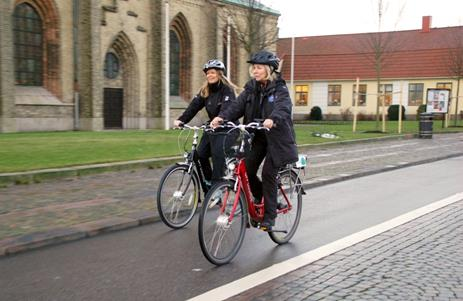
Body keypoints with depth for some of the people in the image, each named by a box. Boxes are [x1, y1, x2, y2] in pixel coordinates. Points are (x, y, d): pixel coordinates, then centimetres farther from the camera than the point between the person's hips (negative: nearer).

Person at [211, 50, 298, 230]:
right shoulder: (251, 89, 6)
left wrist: (272, 119, -51)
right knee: (247, 171, -5)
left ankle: (269, 216, 4)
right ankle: (262, 201, 22)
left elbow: (283, 107, -29)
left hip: (276, 137, -5)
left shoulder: (279, 89, -10)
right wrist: (222, 117, -26)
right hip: (257, 136, 5)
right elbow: (237, 106, -7)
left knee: (268, 174, -9)